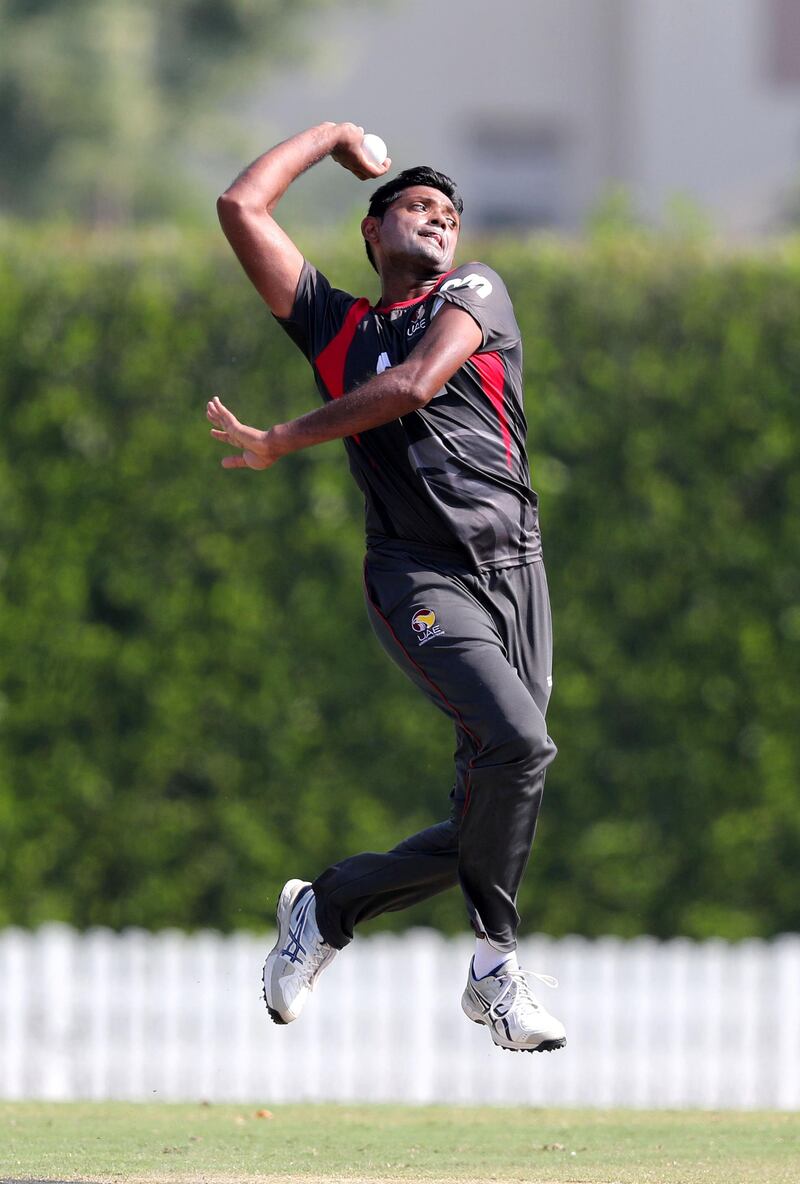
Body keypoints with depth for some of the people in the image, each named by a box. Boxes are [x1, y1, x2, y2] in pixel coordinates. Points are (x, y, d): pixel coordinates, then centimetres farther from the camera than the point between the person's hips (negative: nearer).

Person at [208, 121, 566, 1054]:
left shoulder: (474, 295, 14)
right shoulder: (336, 325, 17)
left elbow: (415, 384, -3)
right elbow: (242, 207, 12)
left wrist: (282, 442, 3)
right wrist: (329, 137, 23)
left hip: (514, 566, 2)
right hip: (420, 579, -2)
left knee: (482, 821, -1)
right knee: (518, 742, -24)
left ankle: (325, 908, 19)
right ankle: (496, 966, -10)